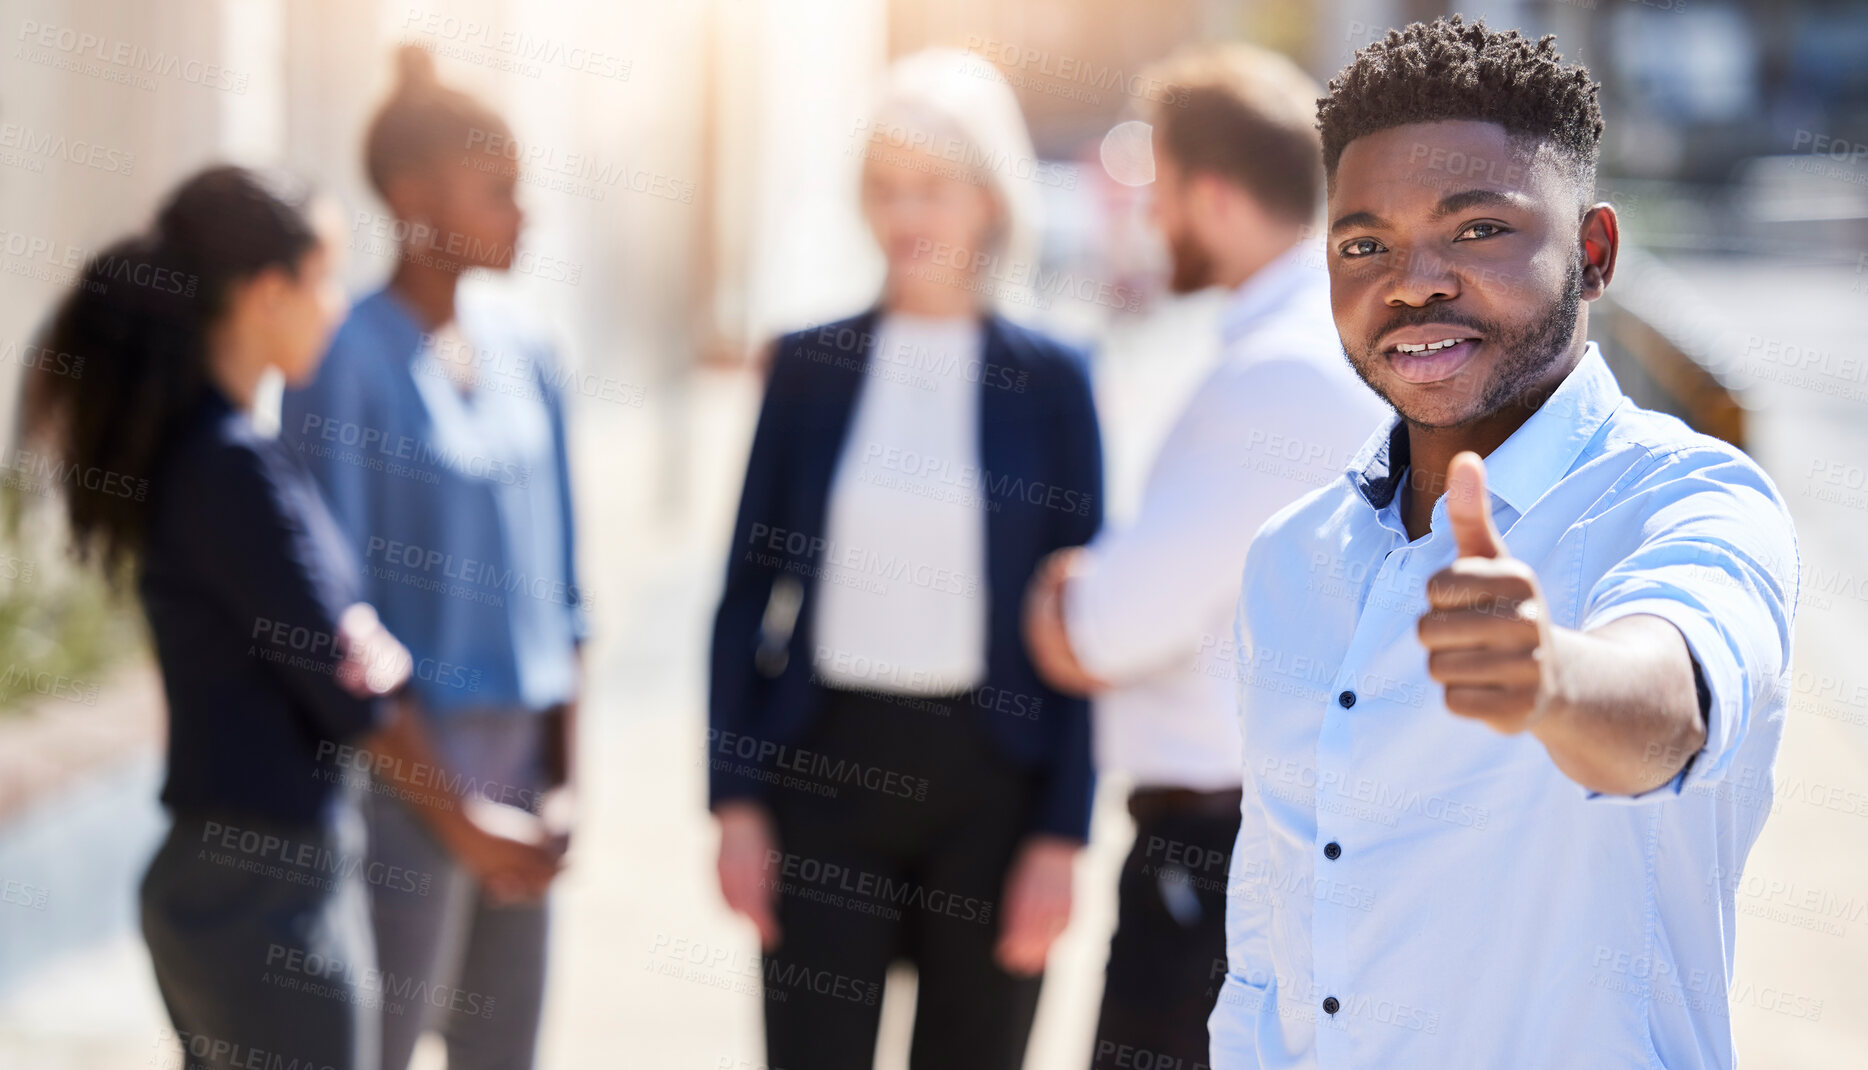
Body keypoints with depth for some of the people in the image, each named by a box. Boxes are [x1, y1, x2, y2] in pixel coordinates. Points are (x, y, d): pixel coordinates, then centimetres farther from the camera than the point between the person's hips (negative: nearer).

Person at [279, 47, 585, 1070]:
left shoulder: (522, 354, 9)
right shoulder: (348, 360, -11)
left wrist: (560, 776, 9)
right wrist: (442, 799, -12)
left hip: (520, 749, 7)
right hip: (410, 754, -7)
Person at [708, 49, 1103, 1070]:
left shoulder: (1050, 381, 0)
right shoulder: (809, 365, 4)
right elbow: (747, 590, 6)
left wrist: (1061, 834, -4)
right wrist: (735, 798, 0)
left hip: (988, 780, -1)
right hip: (827, 762, 1)